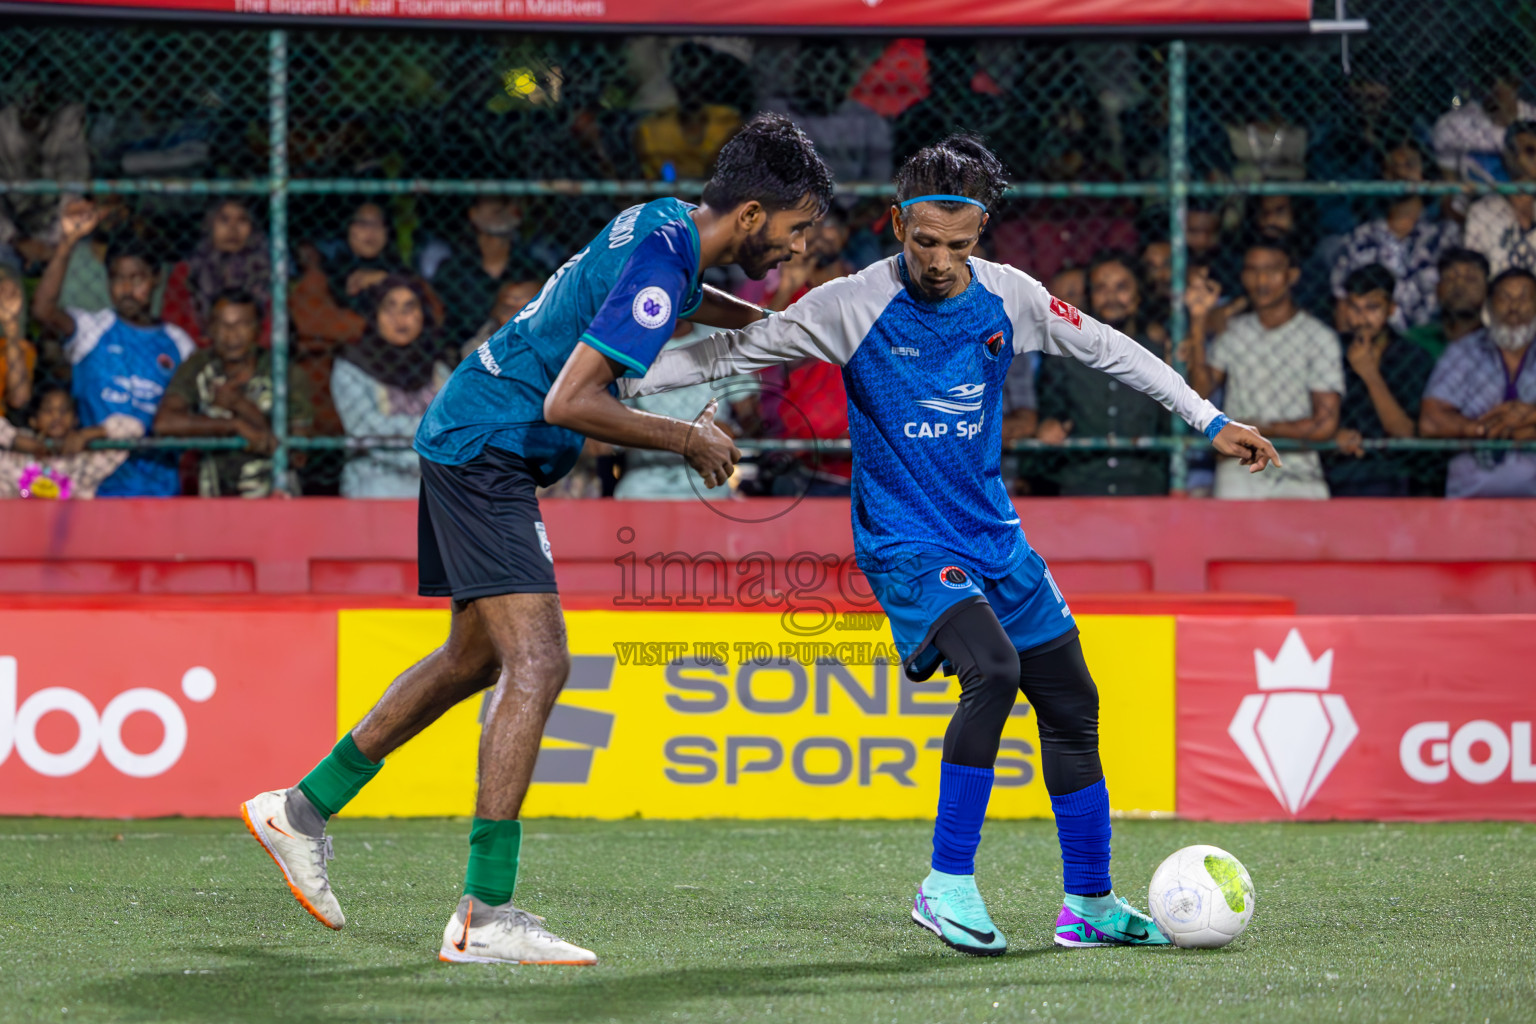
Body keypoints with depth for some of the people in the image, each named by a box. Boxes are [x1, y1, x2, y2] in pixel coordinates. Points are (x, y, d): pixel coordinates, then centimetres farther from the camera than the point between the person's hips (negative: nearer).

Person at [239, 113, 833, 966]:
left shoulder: (661, 225, 8)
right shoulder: (658, 263, -22)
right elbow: (570, 401, -27)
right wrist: (687, 439, -16)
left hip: (467, 440, 11)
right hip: (488, 448, -11)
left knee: (477, 657, 21)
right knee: (537, 665, -18)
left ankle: (302, 809, 33)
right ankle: (483, 917, -22)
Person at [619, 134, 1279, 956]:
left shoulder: (1008, 297, -2)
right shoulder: (856, 306, -13)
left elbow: (1108, 350, 12)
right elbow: (737, 350, -8)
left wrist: (1210, 421, 13)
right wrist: (615, 383, -13)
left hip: (995, 538, 6)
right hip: (905, 542, -6)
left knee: (1071, 702, 6)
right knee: (992, 669, -28)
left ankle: (1090, 903, 21)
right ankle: (947, 883, -21)